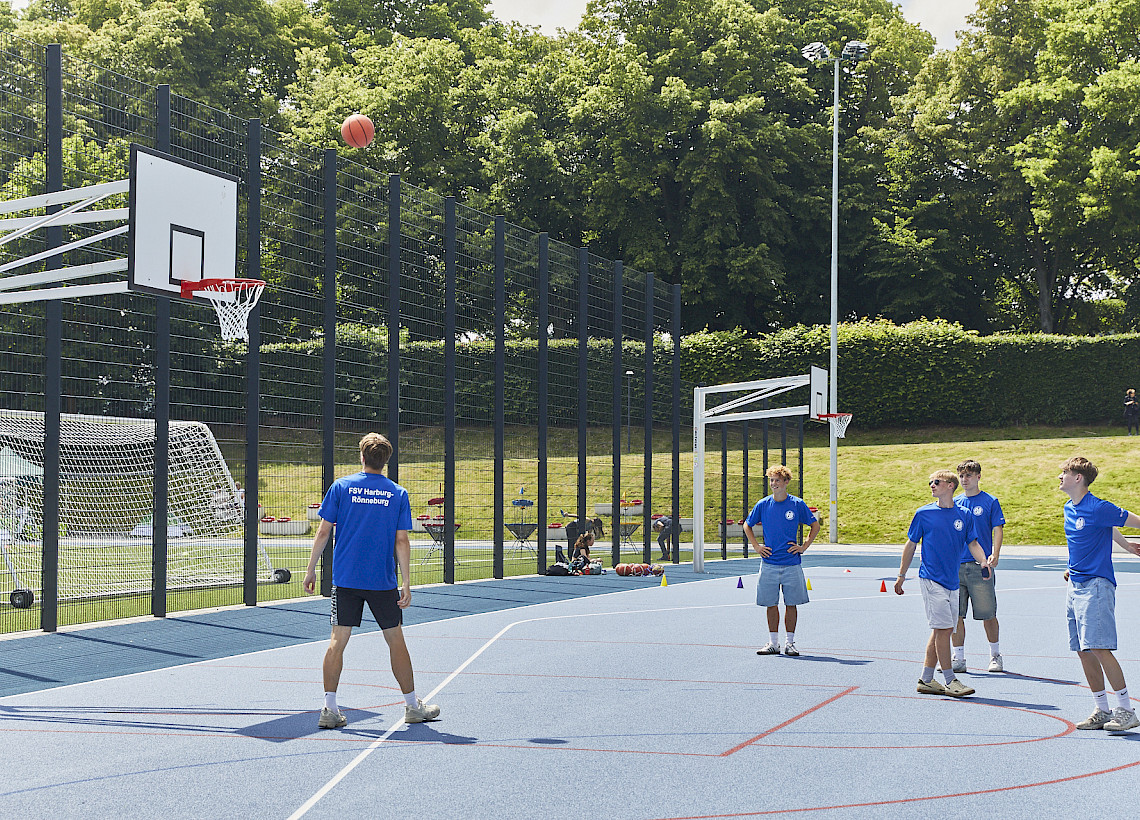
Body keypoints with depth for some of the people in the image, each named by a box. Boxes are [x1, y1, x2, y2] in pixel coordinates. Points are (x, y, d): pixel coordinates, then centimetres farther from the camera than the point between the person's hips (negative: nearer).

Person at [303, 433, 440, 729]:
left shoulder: (341, 487, 0)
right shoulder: (398, 493, 0)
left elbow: (323, 532, -1)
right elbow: (401, 542, -3)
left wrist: (311, 569, 8)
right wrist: (406, 584, -1)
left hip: (345, 579, 0)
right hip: (383, 582, 0)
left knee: (338, 639, 3)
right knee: (395, 640, 10)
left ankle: (329, 709, -1)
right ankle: (412, 706, 18)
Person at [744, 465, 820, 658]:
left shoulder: (797, 504, -1)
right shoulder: (763, 505, 3)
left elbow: (815, 525, 10)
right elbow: (747, 525, 17)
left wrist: (804, 546, 2)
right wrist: (756, 546, 6)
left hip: (791, 564, -1)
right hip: (769, 564, 1)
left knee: (791, 604, 2)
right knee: (771, 604, 4)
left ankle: (790, 642, 10)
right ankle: (773, 643, 12)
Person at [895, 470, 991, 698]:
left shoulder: (964, 516, 8)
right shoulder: (923, 514, 1)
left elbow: (972, 543, 9)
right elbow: (911, 545, 7)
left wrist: (984, 561, -12)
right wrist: (901, 575, 8)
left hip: (951, 581, 5)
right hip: (931, 578, -4)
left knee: (940, 631, 8)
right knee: (943, 628, -9)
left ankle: (926, 680, 17)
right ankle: (950, 681, -4)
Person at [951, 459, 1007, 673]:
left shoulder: (990, 502, 1)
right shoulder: (954, 503, 13)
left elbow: (998, 530, -3)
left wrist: (994, 555, -18)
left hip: (980, 566, -4)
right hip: (955, 566, 4)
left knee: (987, 615, 3)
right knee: (955, 615, 1)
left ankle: (995, 656, 20)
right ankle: (958, 659, 8)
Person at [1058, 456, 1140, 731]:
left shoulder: (1099, 508, -14)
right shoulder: (1069, 509, 13)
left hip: (1096, 585, -8)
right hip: (1075, 586, 8)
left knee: (1098, 647, -14)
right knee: (1083, 650, 7)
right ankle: (1102, 711, 15)